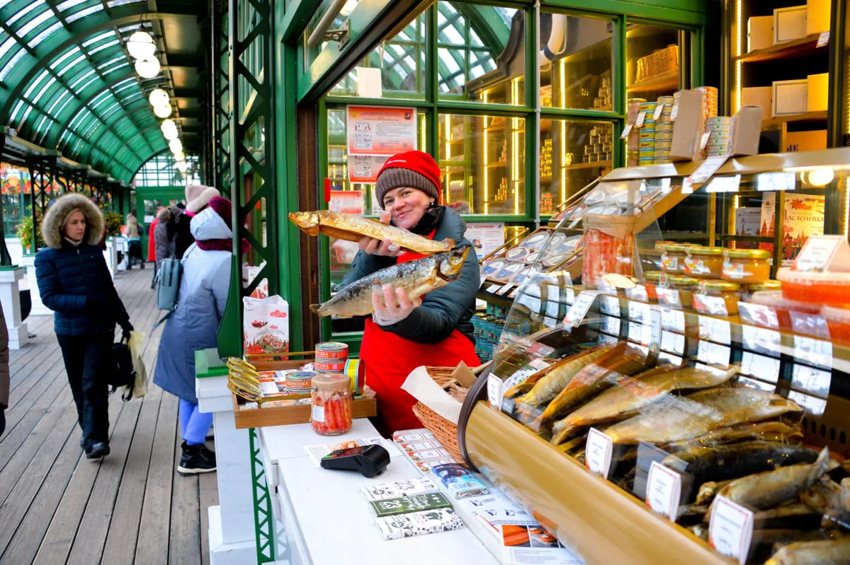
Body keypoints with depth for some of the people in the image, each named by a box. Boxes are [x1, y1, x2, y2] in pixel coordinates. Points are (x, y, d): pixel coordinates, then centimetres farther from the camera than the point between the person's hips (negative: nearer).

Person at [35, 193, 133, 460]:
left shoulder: (94, 252, 3)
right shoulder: (47, 257, -5)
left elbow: (109, 291, 10)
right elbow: (49, 297, -12)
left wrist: (125, 322, 13)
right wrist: (87, 302, -22)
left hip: (100, 329, 0)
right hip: (70, 331, 0)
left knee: (93, 384, -8)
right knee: (79, 386, 13)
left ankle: (95, 440, -8)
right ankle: (90, 430, 31)